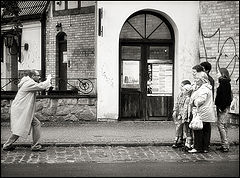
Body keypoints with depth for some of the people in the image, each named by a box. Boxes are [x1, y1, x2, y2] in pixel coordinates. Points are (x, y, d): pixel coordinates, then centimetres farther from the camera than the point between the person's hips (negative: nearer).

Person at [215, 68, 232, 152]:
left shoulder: (224, 83, -13)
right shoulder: (224, 83, 15)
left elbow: (224, 96, -19)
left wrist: (222, 107, -20)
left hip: (223, 108, -10)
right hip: (222, 107, 10)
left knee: (221, 125, -8)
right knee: (223, 126, 12)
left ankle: (225, 145, -5)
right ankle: (224, 145, 17)